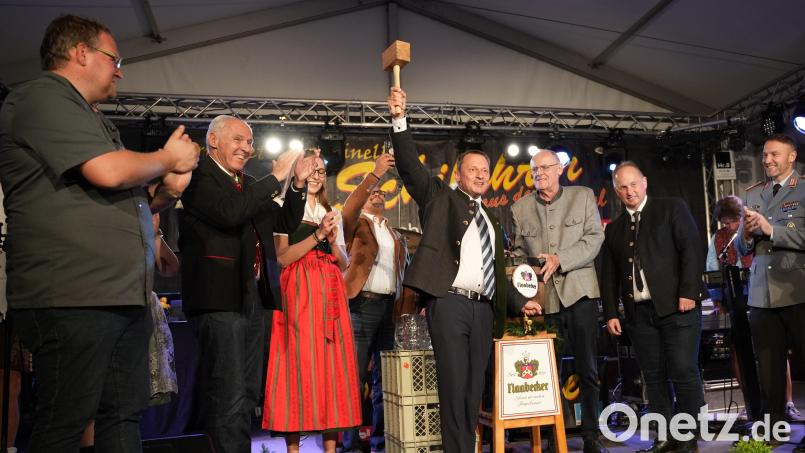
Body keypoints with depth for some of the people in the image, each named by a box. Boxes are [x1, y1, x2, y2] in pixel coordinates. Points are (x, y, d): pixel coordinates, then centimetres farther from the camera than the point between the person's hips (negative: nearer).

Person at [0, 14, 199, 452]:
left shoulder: (89, 116, 25)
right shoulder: (42, 98, -6)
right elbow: (108, 171, -19)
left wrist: (165, 179, 11)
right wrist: (168, 157, -2)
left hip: (125, 295, 10)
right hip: (73, 299, -10)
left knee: (125, 415, 11)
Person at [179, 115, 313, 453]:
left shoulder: (249, 185, 19)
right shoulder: (199, 177, -6)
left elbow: (286, 223, 20)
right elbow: (229, 212, -23)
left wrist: (298, 184, 5)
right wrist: (276, 177, -16)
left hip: (252, 298, 9)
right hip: (219, 298, -9)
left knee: (247, 395, 14)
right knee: (229, 397, -9)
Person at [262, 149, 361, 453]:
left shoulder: (331, 214, 21)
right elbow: (283, 257, -6)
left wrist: (333, 241, -1)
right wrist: (318, 235, -12)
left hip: (330, 294, 5)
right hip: (299, 294, -5)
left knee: (333, 364, 0)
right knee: (298, 362, -7)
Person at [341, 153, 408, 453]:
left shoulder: (395, 235, 23)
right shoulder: (357, 225, 7)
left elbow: (403, 270, 19)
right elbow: (348, 209, -16)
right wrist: (374, 174, -21)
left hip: (391, 305, 5)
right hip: (363, 304, -5)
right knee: (356, 374, -4)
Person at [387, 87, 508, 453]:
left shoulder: (493, 221, 22)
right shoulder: (439, 198, 7)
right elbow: (410, 166, -6)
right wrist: (399, 120, -17)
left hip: (483, 308, 6)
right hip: (448, 302, -5)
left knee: (475, 387, 8)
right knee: (453, 385, -6)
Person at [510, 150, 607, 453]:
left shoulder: (583, 197, 7)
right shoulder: (520, 209, 10)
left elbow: (594, 238, -3)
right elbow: (517, 256, 7)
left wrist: (559, 259, -16)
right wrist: (522, 298, -5)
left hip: (579, 294, -1)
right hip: (541, 300, 1)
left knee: (588, 371, 5)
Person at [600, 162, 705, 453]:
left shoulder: (672, 209, 5)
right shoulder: (614, 229, 18)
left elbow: (692, 250, -4)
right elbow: (609, 275, 17)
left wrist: (688, 293, -14)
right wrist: (611, 313, 8)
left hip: (677, 306, -4)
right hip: (639, 312, 5)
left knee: (683, 371, -6)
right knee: (654, 377, 5)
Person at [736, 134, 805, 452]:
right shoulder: (752, 194, 15)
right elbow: (742, 249, 14)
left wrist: (770, 229, -16)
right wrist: (746, 233, -7)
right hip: (762, 293, 4)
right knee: (768, 370, 6)